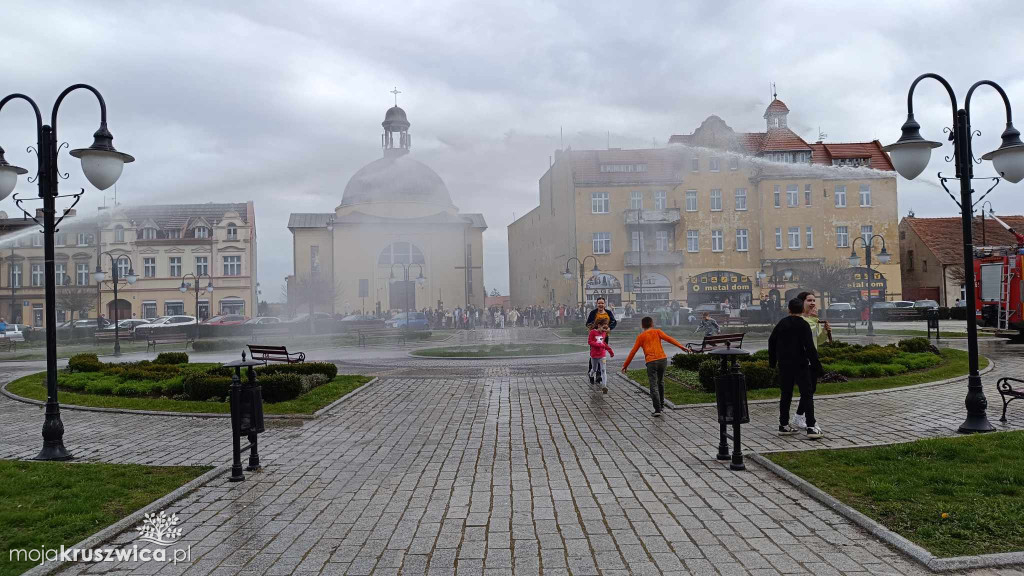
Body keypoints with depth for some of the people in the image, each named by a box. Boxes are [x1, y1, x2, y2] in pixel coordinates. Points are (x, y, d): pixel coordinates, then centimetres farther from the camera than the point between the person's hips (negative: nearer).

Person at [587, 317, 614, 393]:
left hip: (602, 355, 2)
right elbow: (589, 342, -17)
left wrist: (610, 351, 23)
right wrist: (600, 345, -24)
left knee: (603, 370, -12)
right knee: (594, 369, 16)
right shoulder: (593, 332, -10)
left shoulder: (604, 333, 6)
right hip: (594, 354, -2)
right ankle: (591, 376, 50)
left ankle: (604, 386, -20)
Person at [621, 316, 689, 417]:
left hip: (651, 362, -2)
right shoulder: (657, 332, 12)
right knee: (660, 382, 22)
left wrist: (625, 365, 14)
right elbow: (669, 339, -1)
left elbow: (633, 352, 8)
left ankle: (657, 409, -9)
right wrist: (682, 347, -4)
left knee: (653, 386, -2)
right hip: (662, 359, 2)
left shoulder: (641, 336, 10)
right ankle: (661, 404, 32)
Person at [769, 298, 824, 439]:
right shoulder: (803, 325, -9)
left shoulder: (782, 323, 9)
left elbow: (771, 341, 16)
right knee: (807, 394, -2)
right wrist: (816, 365, -11)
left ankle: (783, 425, 15)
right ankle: (811, 427, -8)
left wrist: (772, 361, 26)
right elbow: (809, 347, -16)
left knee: (786, 394, 12)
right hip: (800, 365, -5)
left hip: (784, 365, 5)